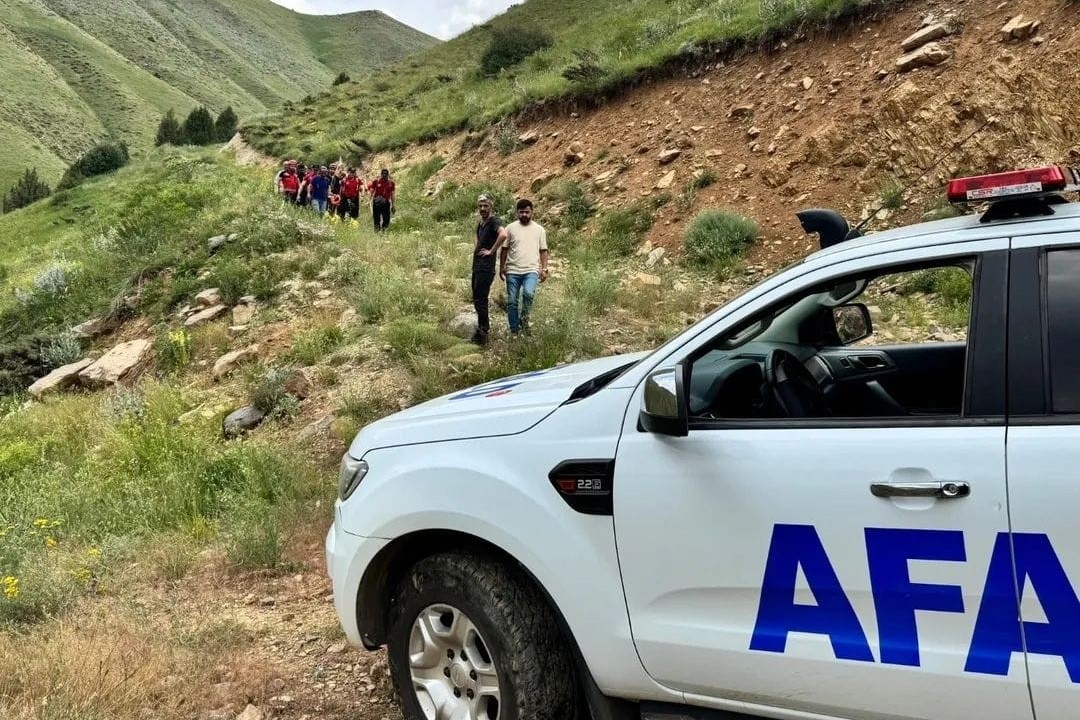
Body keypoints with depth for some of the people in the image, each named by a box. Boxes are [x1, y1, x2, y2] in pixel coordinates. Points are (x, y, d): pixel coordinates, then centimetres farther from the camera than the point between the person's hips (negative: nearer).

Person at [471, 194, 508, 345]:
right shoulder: (480, 223, 16)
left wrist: (491, 251, -22)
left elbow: (503, 235, -32)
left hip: (486, 267, -9)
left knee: (480, 299, -7)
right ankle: (485, 327, 26)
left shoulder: (494, 221, -11)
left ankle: (482, 333, -1)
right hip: (476, 266, 9)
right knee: (476, 299, 15)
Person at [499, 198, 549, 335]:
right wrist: (502, 267, 5)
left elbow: (543, 251, 10)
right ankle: (514, 330, 15)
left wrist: (544, 269, 2)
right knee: (512, 302, 3)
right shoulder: (510, 228, 7)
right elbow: (504, 249, 9)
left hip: (531, 270, -1)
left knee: (529, 293, -28)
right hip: (513, 271, 1)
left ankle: (524, 318, -4)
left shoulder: (539, 229, 8)